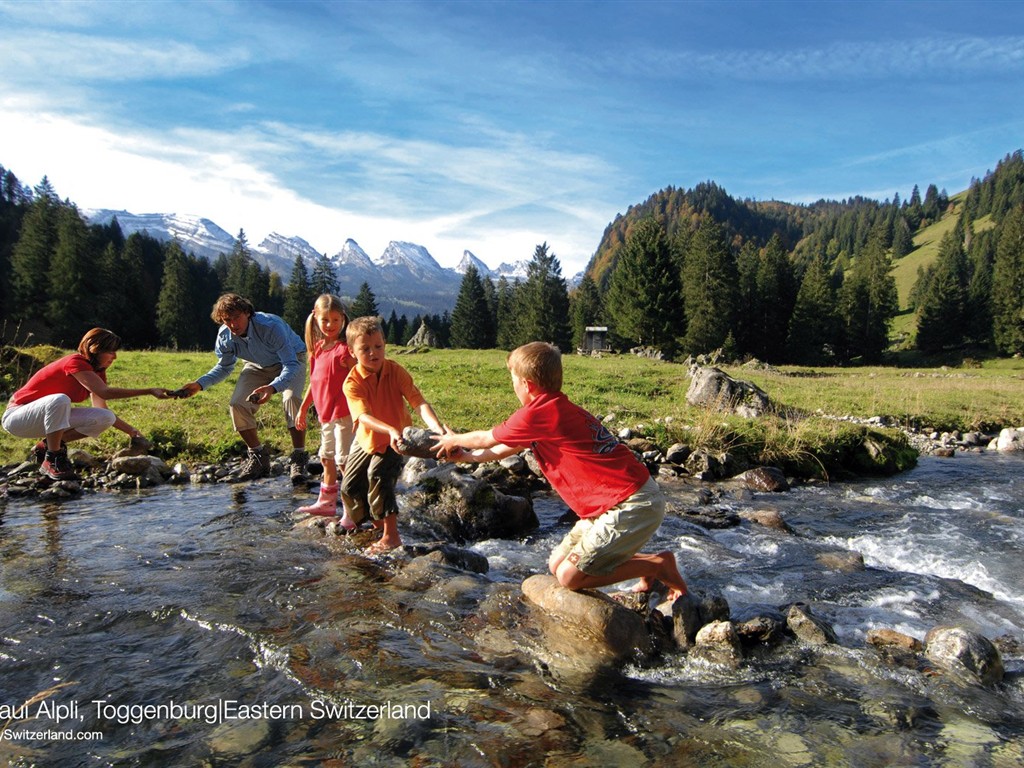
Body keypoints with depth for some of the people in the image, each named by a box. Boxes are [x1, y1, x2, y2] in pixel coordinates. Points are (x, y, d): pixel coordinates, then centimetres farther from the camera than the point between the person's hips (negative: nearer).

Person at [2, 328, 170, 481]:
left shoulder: (97, 372, 3)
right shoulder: (75, 363, -24)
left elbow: (102, 409, 5)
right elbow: (104, 392, -38)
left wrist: (131, 431, -6)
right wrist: (149, 391, -42)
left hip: (47, 416, 8)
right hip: (17, 416, -8)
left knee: (106, 418, -11)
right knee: (60, 400, -40)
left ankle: (48, 446, 3)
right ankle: (52, 460, -23)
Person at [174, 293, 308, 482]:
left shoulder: (271, 326, -37)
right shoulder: (225, 336, -19)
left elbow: (291, 365, -39)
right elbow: (224, 367, 2)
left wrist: (272, 387, -58)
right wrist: (199, 384, -14)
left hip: (291, 360, -5)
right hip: (258, 366, 5)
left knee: (291, 398, -33)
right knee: (238, 404, -14)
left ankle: (298, 459, -23)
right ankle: (258, 457, 5)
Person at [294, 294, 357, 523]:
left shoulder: (345, 349, -13)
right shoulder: (318, 348, 10)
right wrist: (302, 409, 22)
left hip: (343, 414, -8)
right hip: (325, 414, 8)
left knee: (343, 460, -6)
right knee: (327, 458, 19)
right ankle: (326, 503, 34)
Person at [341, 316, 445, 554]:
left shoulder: (396, 371, -19)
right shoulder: (352, 382, -21)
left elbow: (419, 403, -28)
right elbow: (364, 416, -35)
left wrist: (437, 428, -45)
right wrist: (390, 430, -54)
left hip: (395, 440, -3)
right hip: (367, 439, 3)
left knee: (379, 474, -26)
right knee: (350, 487, 8)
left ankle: (391, 536, -16)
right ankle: (378, 522, 36)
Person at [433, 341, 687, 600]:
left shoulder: (538, 413, -16)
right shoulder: (558, 409, 12)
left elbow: (485, 439, 1)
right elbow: (509, 447, 26)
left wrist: (453, 440, 20)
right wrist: (467, 456, 33)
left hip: (632, 505, -9)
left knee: (569, 576, -7)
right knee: (557, 564, 12)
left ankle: (658, 564, 4)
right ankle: (646, 565, 18)